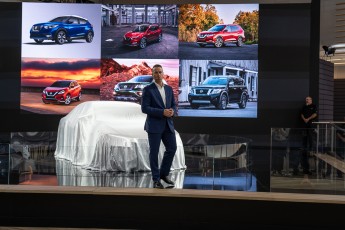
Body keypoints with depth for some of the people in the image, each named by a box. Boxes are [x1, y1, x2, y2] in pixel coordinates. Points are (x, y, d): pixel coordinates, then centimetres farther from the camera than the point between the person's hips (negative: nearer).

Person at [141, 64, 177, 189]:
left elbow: (173, 105, 16)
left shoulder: (169, 88, 12)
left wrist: (172, 111, -9)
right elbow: (144, 108, -12)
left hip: (168, 124, 5)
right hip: (154, 125, -5)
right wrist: (162, 112, -20)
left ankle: (163, 174, 22)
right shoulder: (148, 89, -5)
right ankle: (156, 179, 9)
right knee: (154, 152, 1)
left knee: (172, 148, 5)